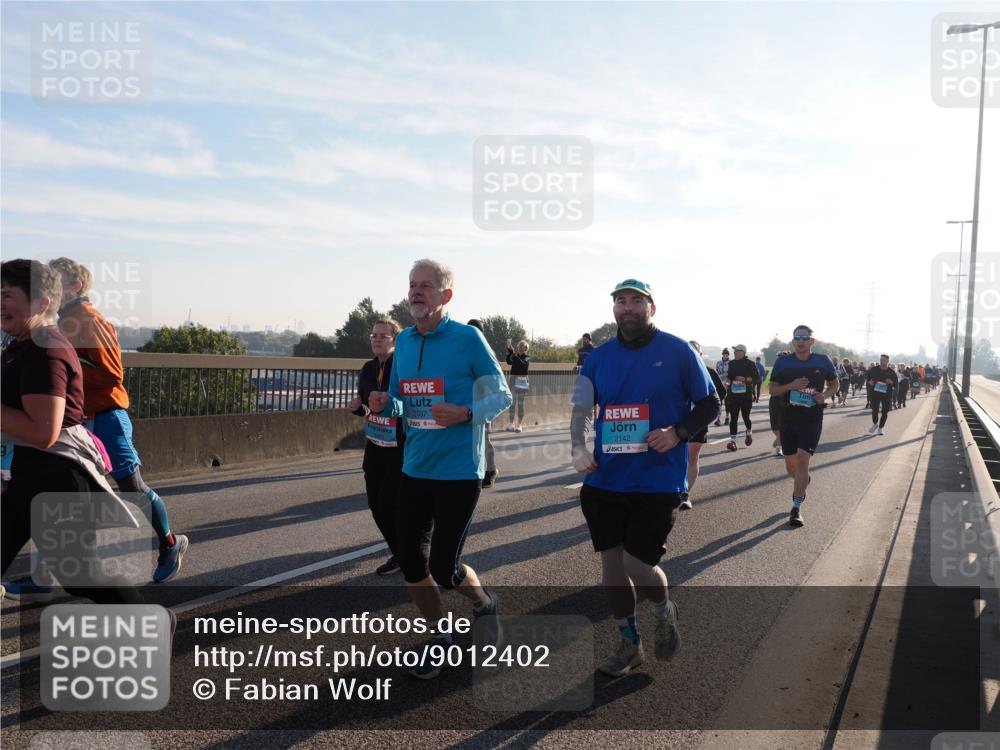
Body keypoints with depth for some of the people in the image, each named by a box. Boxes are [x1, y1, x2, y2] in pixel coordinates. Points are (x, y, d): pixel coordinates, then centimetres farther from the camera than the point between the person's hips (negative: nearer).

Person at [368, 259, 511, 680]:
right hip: (414, 470, 6)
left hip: (458, 472, -6)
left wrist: (465, 414, -25)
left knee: (444, 568, -4)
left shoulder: (467, 338, -10)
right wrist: (385, 405, -6)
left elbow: (502, 396, -7)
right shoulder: (403, 341, 7)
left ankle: (484, 603, 31)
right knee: (411, 561, 9)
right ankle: (441, 638, 33)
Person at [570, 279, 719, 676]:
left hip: (658, 479, -4)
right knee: (611, 562, 9)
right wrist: (578, 449, -7)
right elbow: (580, 408, 10)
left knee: (637, 565, -6)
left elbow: (709, 404, 0)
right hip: (605, 480, 4)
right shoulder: (599, 356, 5)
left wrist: (678, 433, -16)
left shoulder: (677, 351, -5)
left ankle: (665, 613, 30)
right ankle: (629, 643, 31)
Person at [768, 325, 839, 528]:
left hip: (812, 419, -2)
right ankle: (802, 482, 47)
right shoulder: (783, 363, 0)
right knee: (791, 466, 9)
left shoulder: (823, 361, 0)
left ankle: (796, 509, -10)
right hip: (788, 418, 2)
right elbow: (773, 390, 3)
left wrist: (825, 395, -7)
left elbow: (835, 384, 14)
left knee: (802, 458, -16)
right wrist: (791, 386, -16)